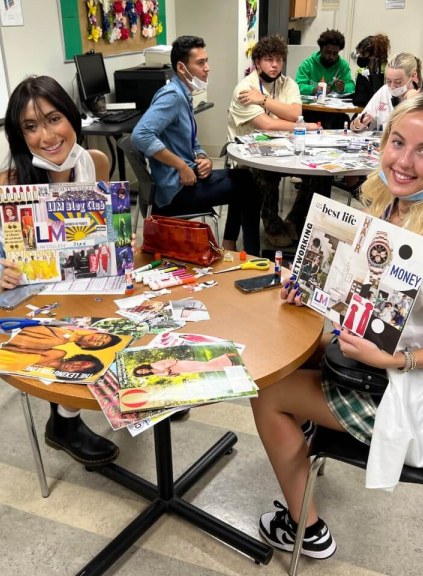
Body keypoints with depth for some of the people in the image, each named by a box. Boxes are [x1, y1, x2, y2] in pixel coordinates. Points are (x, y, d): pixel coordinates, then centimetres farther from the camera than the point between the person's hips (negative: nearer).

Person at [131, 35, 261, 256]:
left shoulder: (184, 95, 13)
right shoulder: (172, 95, -18)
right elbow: (140, 135, -32)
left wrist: (203, 158, -3)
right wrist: (182, 166, -24)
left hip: (187, 178, 10)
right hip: (177, 189, -10)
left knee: (243, 177, 18)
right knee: (249, 187, -3)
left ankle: (229, 247, 22)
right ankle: (250, 254, 12)